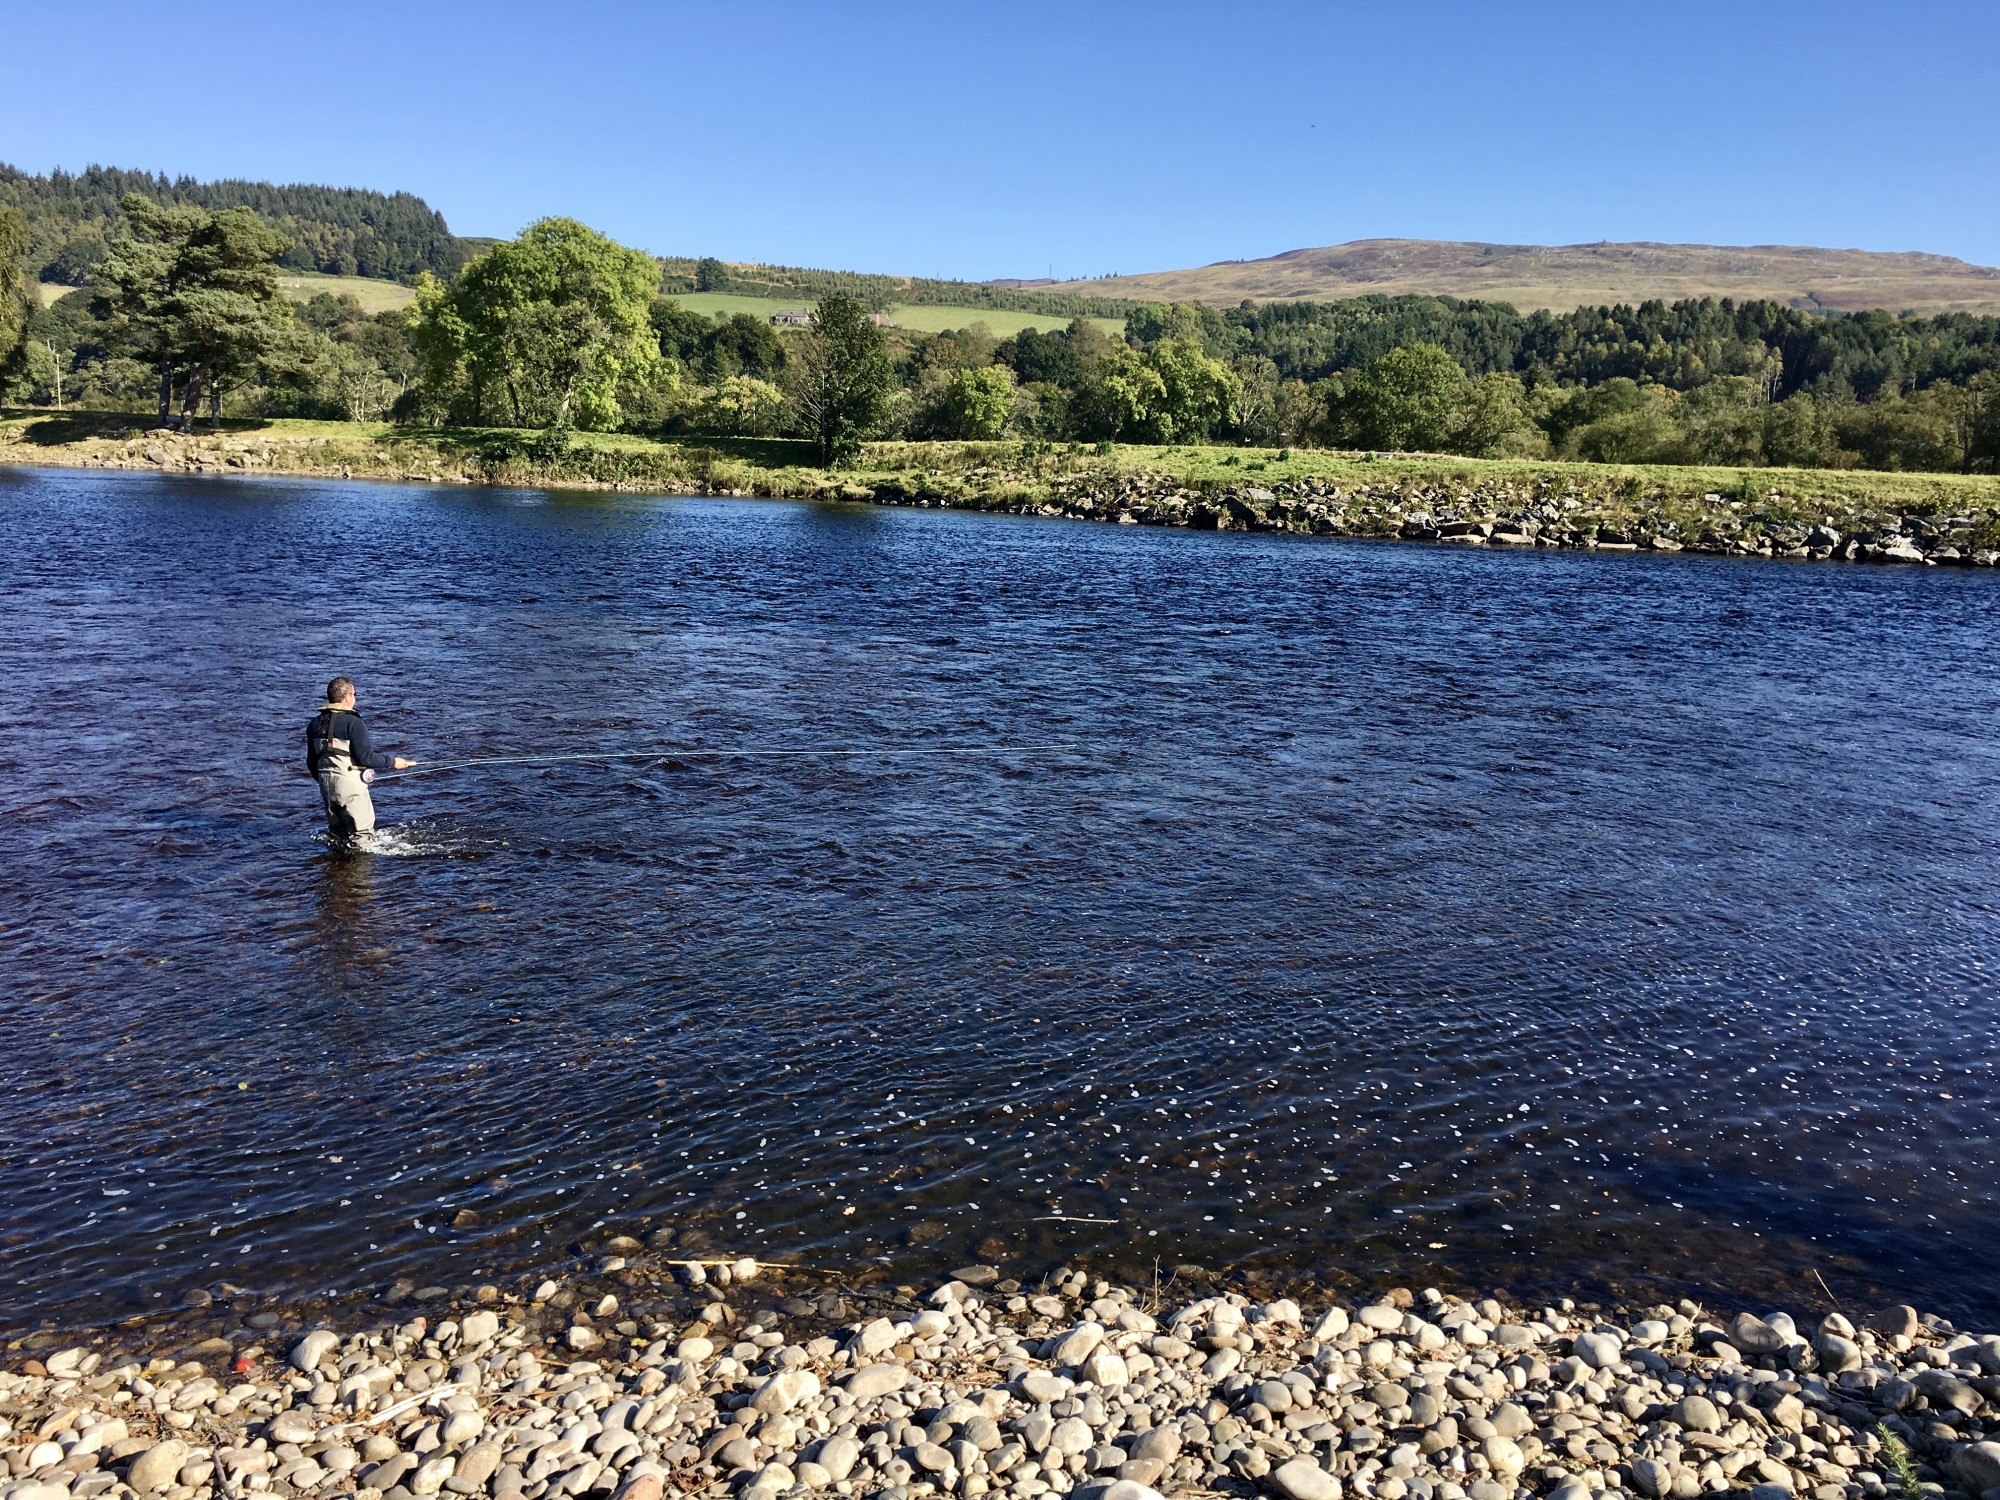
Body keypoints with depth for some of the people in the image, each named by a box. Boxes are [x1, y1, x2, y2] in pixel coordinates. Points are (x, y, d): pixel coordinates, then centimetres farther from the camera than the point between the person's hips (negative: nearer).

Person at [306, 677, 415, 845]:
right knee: (362, 831, 1)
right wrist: (392, 762, -4)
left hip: (325, 784, 7)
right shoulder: (353, 723, -14)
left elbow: (311, 761, 15)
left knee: (337, 832, 18)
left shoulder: (315, 723, 9)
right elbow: (366, 758, -16)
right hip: (349, 784, -7)